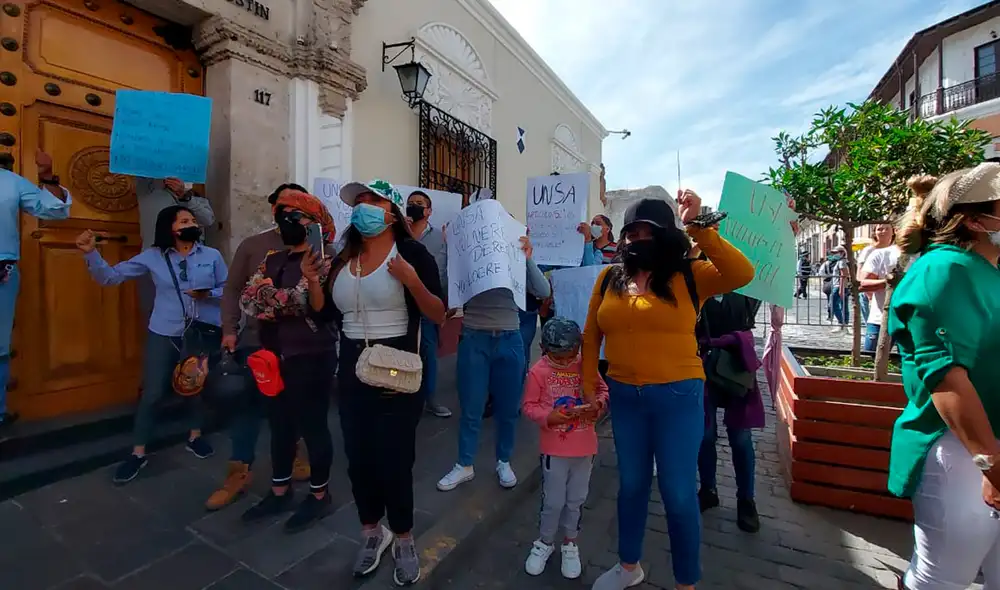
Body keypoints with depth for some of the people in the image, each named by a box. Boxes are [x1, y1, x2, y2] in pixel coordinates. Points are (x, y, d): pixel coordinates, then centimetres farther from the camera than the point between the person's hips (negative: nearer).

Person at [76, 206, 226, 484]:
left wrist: (209, 294, -17)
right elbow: (110, 276, 1)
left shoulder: (212, 255, -1)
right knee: (151, 393, 2)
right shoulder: (152, 257, 1)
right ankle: (138, 452, 19)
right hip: (164, 333, 0)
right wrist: (90, 253, -13)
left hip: (204, 332, 0)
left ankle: (195, 436, 35)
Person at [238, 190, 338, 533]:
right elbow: (247, 300, 0)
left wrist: (270, 297, -15)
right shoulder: (271, 260, 13)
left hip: (310, 358, -7)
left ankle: (319, 496, 23)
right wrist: (289, 301, -14)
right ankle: (279, 492, 37)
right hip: (274, 357, 7)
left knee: (312, 427, 4)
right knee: (280, 427, 19)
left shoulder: (323, 261, -8)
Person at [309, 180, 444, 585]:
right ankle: (372, 531, 41)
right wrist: (312, 278, -1)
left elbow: (439, 316, -13)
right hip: (352, 369, 6)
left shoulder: (411, 251, -9)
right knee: (358, 456, 15)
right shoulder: (344, 258, 9)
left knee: (394, 459, 5)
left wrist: (412, 281, -28)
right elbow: (326, 313, 12)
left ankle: (403, 540, 32)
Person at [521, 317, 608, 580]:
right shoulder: (538, 372, -14)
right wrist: (548, 417, -25)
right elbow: (528, 405, -9)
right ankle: (545, 542, 37)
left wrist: (598, 405, -17)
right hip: (554, 449, -2)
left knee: (576, 500, 18)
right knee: (553, 501, 10)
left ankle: (569, 544, 41)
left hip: (584, 448, 3)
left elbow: (603, 391, 4)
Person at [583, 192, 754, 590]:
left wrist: (698, 227, -25)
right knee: (631, 484, 20)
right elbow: (591, 334, 5)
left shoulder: (689, 277, -5)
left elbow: (742, 274, -22)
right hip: (623, 396, 3)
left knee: (678, 493, 9)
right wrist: (588, 382, 1)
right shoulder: (609, 278, 2)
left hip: (678, 396, -3)